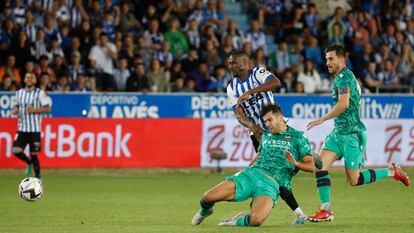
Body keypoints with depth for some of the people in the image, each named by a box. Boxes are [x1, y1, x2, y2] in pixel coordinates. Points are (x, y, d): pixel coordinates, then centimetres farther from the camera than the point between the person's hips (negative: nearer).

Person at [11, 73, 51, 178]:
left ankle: (37, 176, 11)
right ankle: (29, 162, 21)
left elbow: (47, 108, -3)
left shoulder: (40, 93, -2)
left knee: (34, 154, -4)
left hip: (34, 129, -4)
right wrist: (14, 110, 1)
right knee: (16, 151, -9)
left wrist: (34, 110, -16)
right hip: (22, 128, 4)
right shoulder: (19, 93, 11)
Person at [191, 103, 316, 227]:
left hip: (271, 183, -5)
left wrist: (296, 163, -20)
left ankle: (239, 221, 3)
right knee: (208, 197, -11)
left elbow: (311, 166, 0)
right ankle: (205, 211, 27)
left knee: (256, 220, -34)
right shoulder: (265, 135, 20)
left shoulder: (298, 136, 4)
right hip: (251, 174, 5)